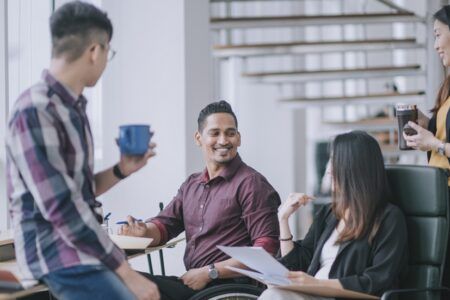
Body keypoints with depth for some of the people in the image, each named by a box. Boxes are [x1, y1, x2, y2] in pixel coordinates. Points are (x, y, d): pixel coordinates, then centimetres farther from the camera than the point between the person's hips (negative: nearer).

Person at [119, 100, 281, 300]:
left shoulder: (251, 184, -7)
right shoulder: (191, 184, 17)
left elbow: (266, 250, -13)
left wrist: (209, 272, -17)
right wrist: (144, 230, -8)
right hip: (191, 282, 7)